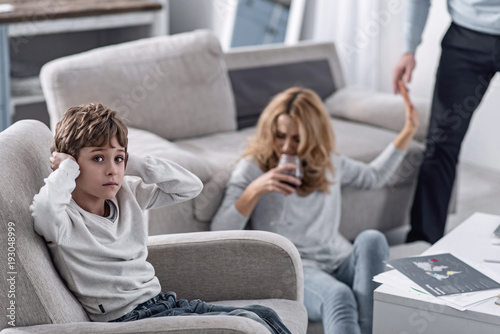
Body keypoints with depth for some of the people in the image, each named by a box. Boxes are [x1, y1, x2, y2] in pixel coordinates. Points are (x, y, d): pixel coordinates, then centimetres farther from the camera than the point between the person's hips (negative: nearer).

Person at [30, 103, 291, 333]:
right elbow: (44, 209, -39)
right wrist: (68, 169, -19)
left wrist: (133, 163, 1)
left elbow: (191, 187, 10)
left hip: (162, 302, 8)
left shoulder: (127, 195, 10)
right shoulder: (65, 221, -13)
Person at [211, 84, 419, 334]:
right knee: (338, 296, -38)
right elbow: (220, 234, -7)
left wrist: (408, 132, 32)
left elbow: (374, 176, 37)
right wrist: (255, 190, -20)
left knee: (371, 239, -30)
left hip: (342, 264, 5)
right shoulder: (251, 168, 3)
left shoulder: (329, 164, 18)